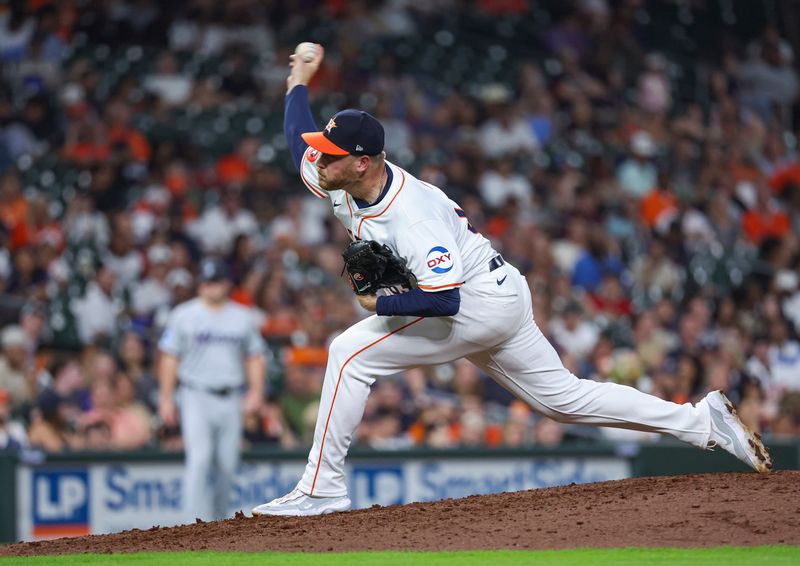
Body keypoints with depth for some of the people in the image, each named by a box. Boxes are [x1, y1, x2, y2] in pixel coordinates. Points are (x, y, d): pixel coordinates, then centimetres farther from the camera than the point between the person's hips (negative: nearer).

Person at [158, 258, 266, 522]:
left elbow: (254, 358, 15)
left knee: (228, 465, 3)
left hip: (231, 399, 3)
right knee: (199, 460, -15)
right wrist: (165, 399, -4)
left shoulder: (243, 317, 12)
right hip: (196, 398, -3)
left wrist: (256, 392, 0)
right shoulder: (183, 315, 4)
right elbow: (169, 358, 3)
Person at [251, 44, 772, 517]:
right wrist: (300, 83, 18)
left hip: (485, 300, -10)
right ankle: (704, 421, 17)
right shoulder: (339, 183, -5)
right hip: (491, 307, 10)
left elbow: (444, 300, -37)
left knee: (351, 354, -16)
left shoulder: (412, 216, -31)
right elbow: (300, 141, 16)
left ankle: (322, 488, -12)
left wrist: (378, 304, -26)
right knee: (565, 398, 14)